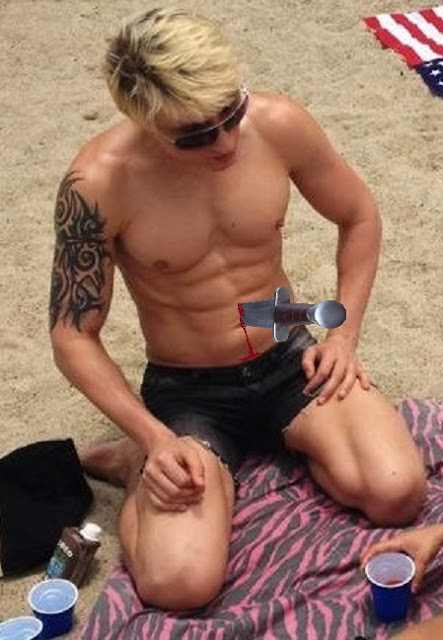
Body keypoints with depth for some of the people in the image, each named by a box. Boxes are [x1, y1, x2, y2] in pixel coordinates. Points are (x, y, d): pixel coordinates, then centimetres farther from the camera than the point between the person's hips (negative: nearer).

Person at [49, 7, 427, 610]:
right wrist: (156, 438, -24)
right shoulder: (99, 184, -23)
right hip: (186, 391, -3)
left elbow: (359, 216, 6)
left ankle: (273, 441, 6)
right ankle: (140, 459, 5)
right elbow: (74, 337, -13)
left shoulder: (278, 124, -14)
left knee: (397, 492, -23)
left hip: (289, 360, 3)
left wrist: (344, 334, -3)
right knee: (180, 583, -26)